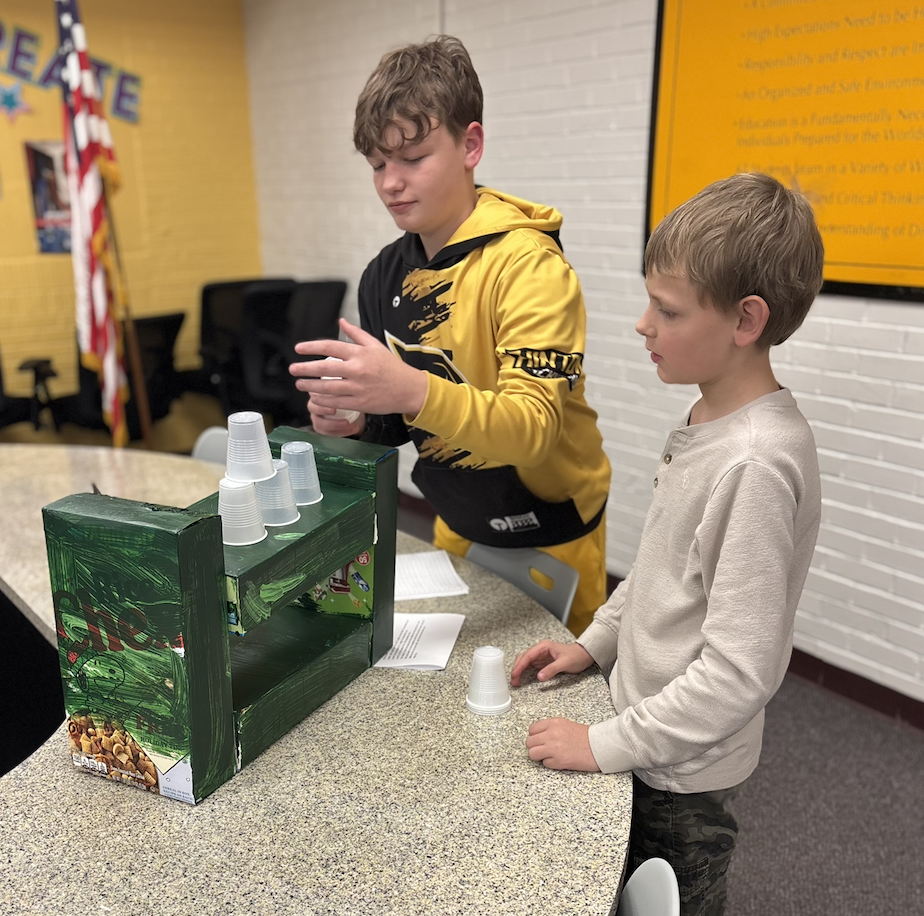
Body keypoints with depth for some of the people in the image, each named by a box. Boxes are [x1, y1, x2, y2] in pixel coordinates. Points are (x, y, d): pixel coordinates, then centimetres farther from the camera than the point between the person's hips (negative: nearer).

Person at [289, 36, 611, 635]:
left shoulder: (530, 265, -22)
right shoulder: (385, 276, -2)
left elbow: (532, 427, -31)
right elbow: (404, 422, 7)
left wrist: (412, 391, -46)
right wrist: (356, 417, -14)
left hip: (546, 533, -5)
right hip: (455, 527, 6)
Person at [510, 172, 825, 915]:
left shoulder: (758, 463, -30)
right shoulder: (707, 422, -2)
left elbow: (740, 671, -28)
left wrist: (606, 744, -22)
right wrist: (597, 643, 6)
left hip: (684, 776, -7)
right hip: (646, 736, 8)